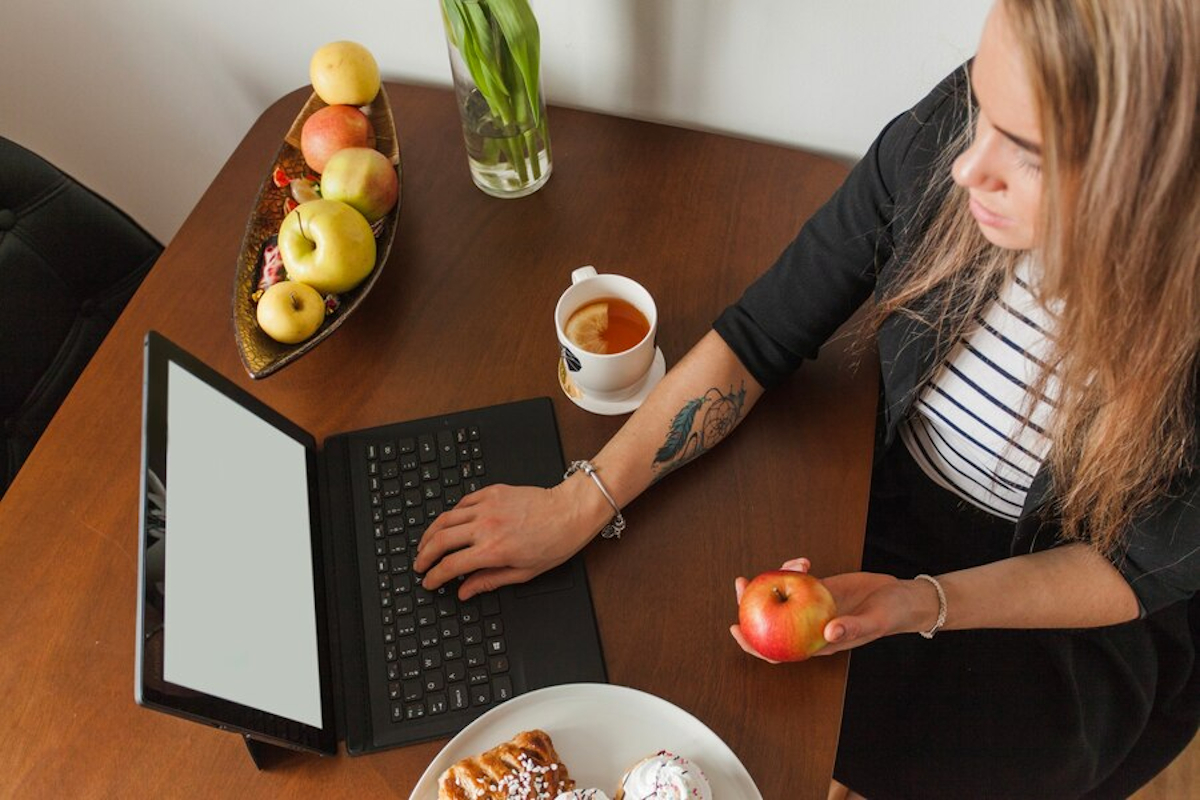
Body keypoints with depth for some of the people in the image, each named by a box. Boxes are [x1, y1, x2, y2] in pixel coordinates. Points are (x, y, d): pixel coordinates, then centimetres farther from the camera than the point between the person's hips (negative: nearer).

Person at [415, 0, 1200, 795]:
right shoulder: (953, 127, -25)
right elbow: (759, 335, -18)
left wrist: (922, 603, -29)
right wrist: (578, 506, -22)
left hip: (1070, 627, -2)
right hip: (888, 490, 3)